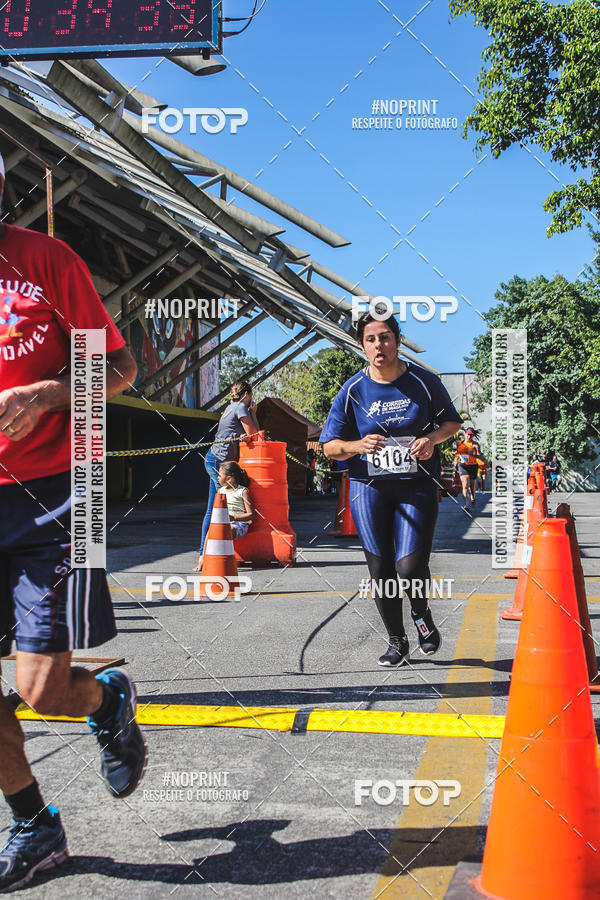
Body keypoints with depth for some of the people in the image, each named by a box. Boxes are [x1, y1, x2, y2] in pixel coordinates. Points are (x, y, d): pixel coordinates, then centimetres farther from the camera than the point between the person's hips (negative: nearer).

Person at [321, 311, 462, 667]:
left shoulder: (424, 381, -2)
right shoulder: (353, 390, -1)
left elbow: (452, 421, 11)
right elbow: (330, 446, 2)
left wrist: (432, 439, -10)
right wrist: (360, 445, -18)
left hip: (417, 486, -1)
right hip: (369, 487, 2)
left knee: (410, 566, -13)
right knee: (380, 569, 5)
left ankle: (421, 612, 23)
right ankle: (398, 642, 26)